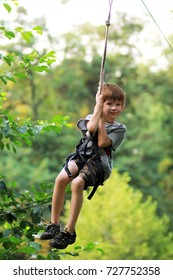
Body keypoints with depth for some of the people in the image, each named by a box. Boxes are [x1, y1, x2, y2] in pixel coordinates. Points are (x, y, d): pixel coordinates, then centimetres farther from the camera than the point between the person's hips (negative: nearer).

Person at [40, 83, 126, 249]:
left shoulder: (120, 129, 7)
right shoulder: (92, 117, 15)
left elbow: (102, 142, -9)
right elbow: (91, 127, -11)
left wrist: (102, 119, -3)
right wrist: (99, 106, -4)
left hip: (99, 162, -3)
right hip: (81, 156, 4)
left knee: (77, 183, -32)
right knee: (61, 178, -27)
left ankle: (69, 232, -27)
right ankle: (54, 224, -15)